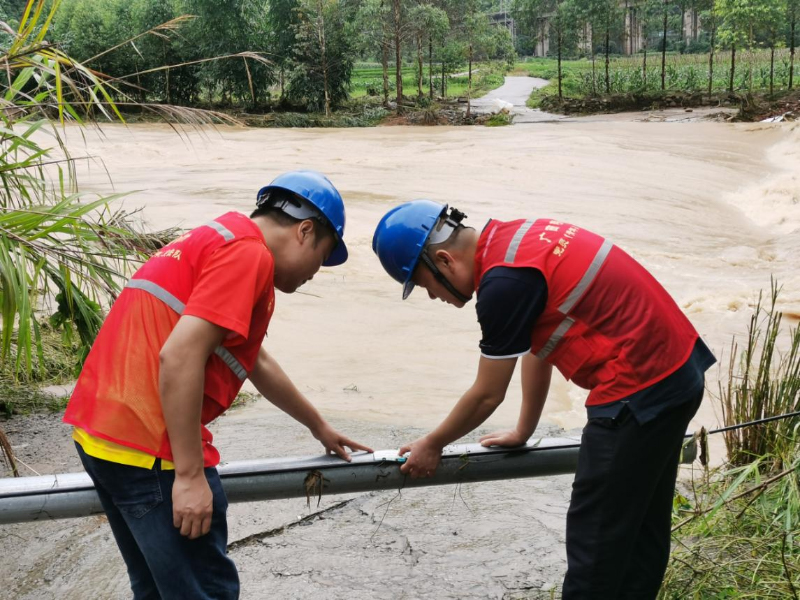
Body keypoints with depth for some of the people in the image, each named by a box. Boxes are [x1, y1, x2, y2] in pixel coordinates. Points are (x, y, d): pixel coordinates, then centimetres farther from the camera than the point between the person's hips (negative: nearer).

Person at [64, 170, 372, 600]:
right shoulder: (249, 254, -11)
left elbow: (256, 362, 34)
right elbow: (179, 357, -23)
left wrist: (318, 427, 43)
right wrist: (190, 475, -20)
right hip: (151, 449, -10)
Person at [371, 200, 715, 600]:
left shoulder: (504, 282, -19)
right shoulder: (515, 238, 9)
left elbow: (488, 395, -9)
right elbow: (537, 347, 20)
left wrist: (432, 446, 7)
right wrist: (524, 432, 29)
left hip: (639, 392, -10)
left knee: (594, 536, 1)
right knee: (642, 526, 20)